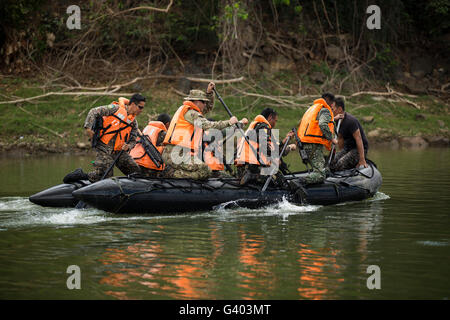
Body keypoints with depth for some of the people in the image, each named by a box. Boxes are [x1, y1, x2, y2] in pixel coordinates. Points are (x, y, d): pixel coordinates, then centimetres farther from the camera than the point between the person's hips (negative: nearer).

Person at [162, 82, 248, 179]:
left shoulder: (185, 110, 25)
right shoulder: (190, 113, -6)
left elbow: (208, 107, 36)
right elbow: (208, 126, -16)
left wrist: (209, 92, 21)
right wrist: (229, 122, -10)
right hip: (176, 155, -10)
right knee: (206, 171, -18)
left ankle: (174, 170, 3)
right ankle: (175, 174, -17)